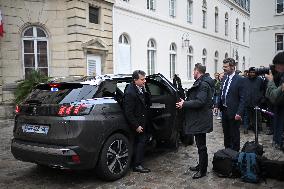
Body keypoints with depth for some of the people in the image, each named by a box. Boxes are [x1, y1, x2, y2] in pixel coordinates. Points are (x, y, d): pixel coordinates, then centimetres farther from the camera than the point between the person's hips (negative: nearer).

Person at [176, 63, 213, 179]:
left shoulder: (203, 84, -19)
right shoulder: (199, 83, 13)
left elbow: (199, 102, -26)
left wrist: (184, 104, -19)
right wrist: (185, 102, 9)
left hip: (201, 120, -10)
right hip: (198, 119, 10)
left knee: (201, 145, 0)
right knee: (200, 144, 19)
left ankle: (203, 170, 12)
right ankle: (201, 165, 33)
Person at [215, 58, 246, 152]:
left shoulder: (239, 79, -14)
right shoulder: (224, 78, 7)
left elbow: (242, 98, -16)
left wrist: (239, 113, -20)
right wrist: (219, 105, 7)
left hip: (233, 112, -7)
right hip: (224, 110, 7)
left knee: (234, 135, 7)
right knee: (226, 133, 19)